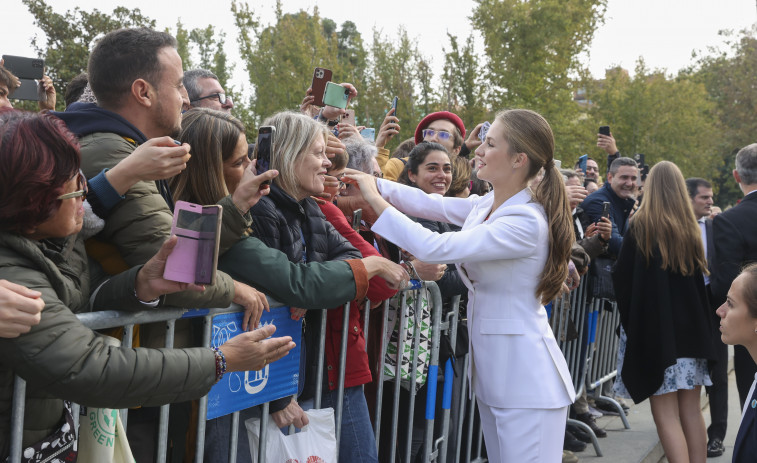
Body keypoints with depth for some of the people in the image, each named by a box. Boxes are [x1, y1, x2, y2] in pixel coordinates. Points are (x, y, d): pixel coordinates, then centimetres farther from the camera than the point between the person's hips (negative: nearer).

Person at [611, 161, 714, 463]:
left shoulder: (640, 226, -9)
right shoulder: (690, 228, 6)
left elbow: (621, 278, -7)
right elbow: (699, 277, 14)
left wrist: (628, 316, 9)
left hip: (654, 327, -5)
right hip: (691, 326, 5)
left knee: (665, 413, -4)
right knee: (690, 410, 11)